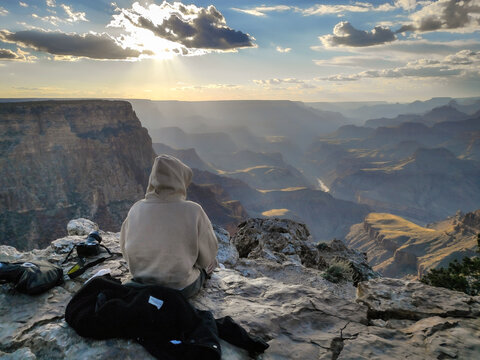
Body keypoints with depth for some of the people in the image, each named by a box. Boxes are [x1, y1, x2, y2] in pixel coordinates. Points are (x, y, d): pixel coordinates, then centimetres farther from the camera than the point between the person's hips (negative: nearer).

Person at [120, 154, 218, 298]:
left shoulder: (136, 209, -12)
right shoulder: (193, 211, -23)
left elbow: (125, 250, 2)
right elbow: (207, 255, -11)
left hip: (142, 284, 4)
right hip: (183, 289, -4)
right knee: (209, 261, 26)